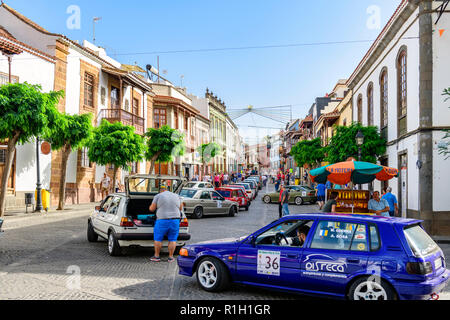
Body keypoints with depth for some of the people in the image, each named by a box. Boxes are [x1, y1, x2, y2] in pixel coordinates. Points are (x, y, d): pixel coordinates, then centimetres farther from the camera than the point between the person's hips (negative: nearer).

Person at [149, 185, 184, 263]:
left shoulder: (158, 196, 0)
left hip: (162, 221, -3)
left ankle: (157, 256, 15)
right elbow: (180, 209, 18)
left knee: (158, 239, 10)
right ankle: (171, 257, 12)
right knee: (172, 239, 10)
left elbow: (151, 209, 1)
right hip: (175, 221, 3)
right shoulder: (177, 196, 11)